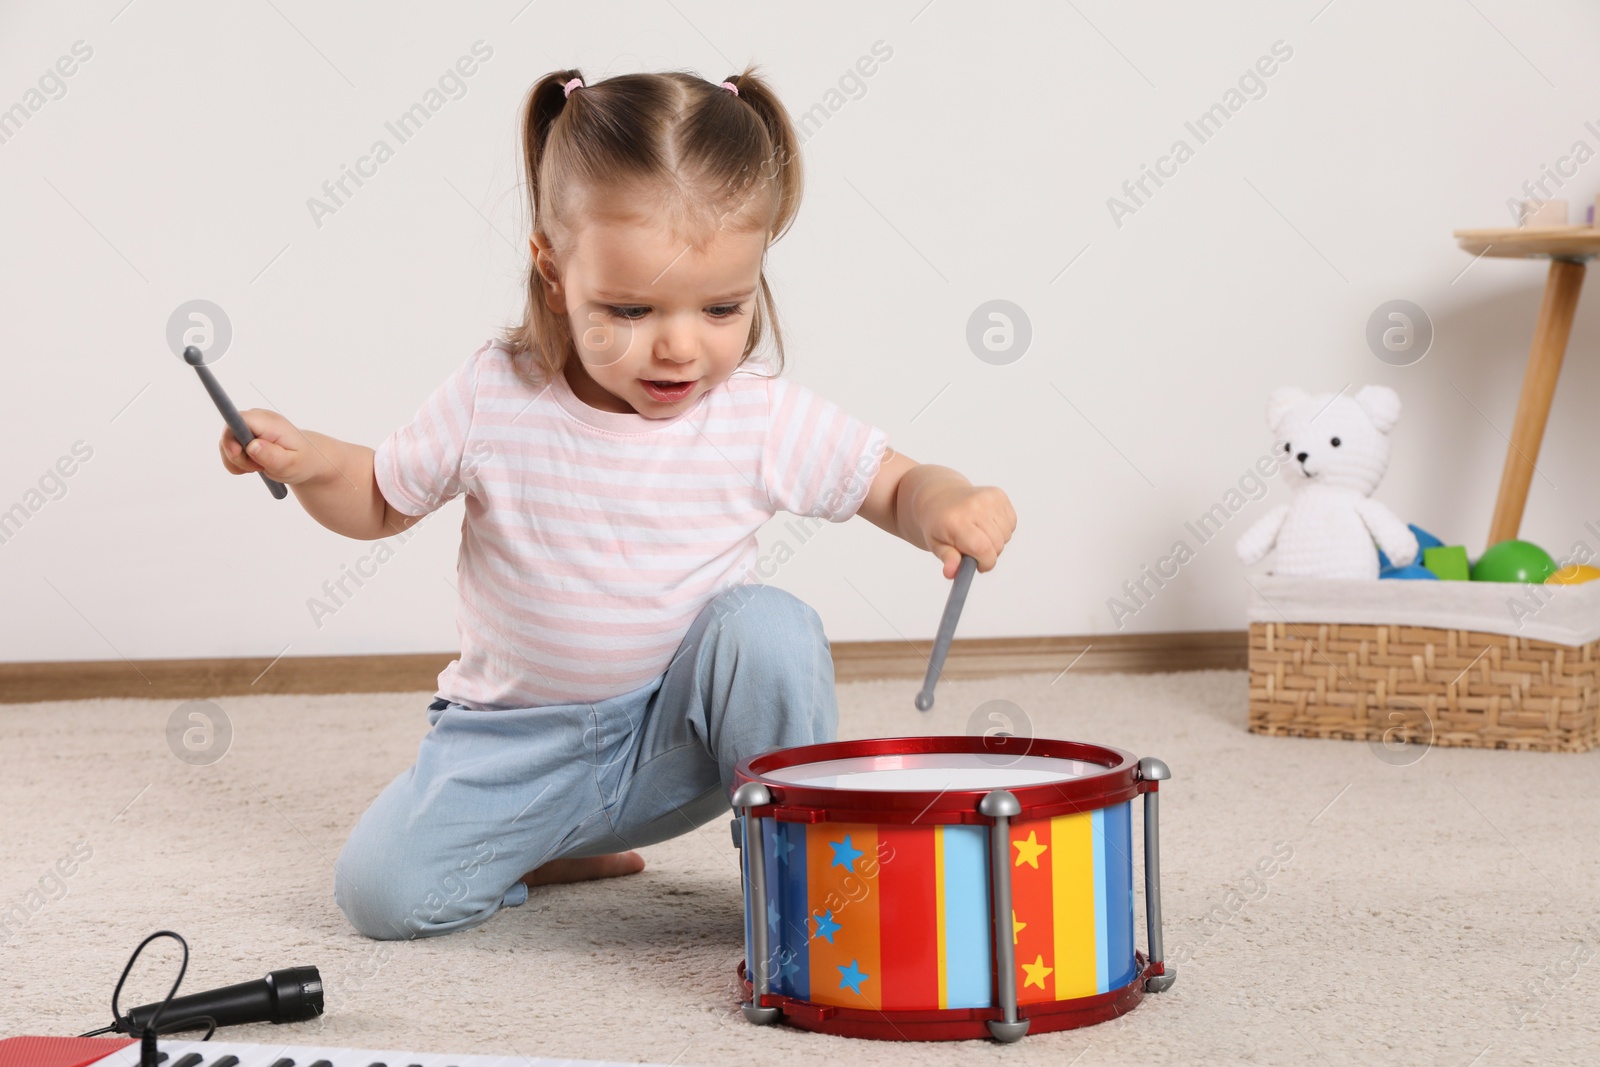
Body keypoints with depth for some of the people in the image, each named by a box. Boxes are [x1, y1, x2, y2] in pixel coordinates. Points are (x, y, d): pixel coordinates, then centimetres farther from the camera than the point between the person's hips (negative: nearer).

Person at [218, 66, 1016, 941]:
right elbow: (380, 503, 4)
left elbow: (894, 486, -2)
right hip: (516, 740, 1)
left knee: (769, 627, -30)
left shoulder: (764, 421, -14)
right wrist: (305, 461, -17)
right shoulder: (495, 399, -12)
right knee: (381, 891, -18)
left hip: (676, 736, -1)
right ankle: (543, 845, 14)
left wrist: (949, 505, -26)